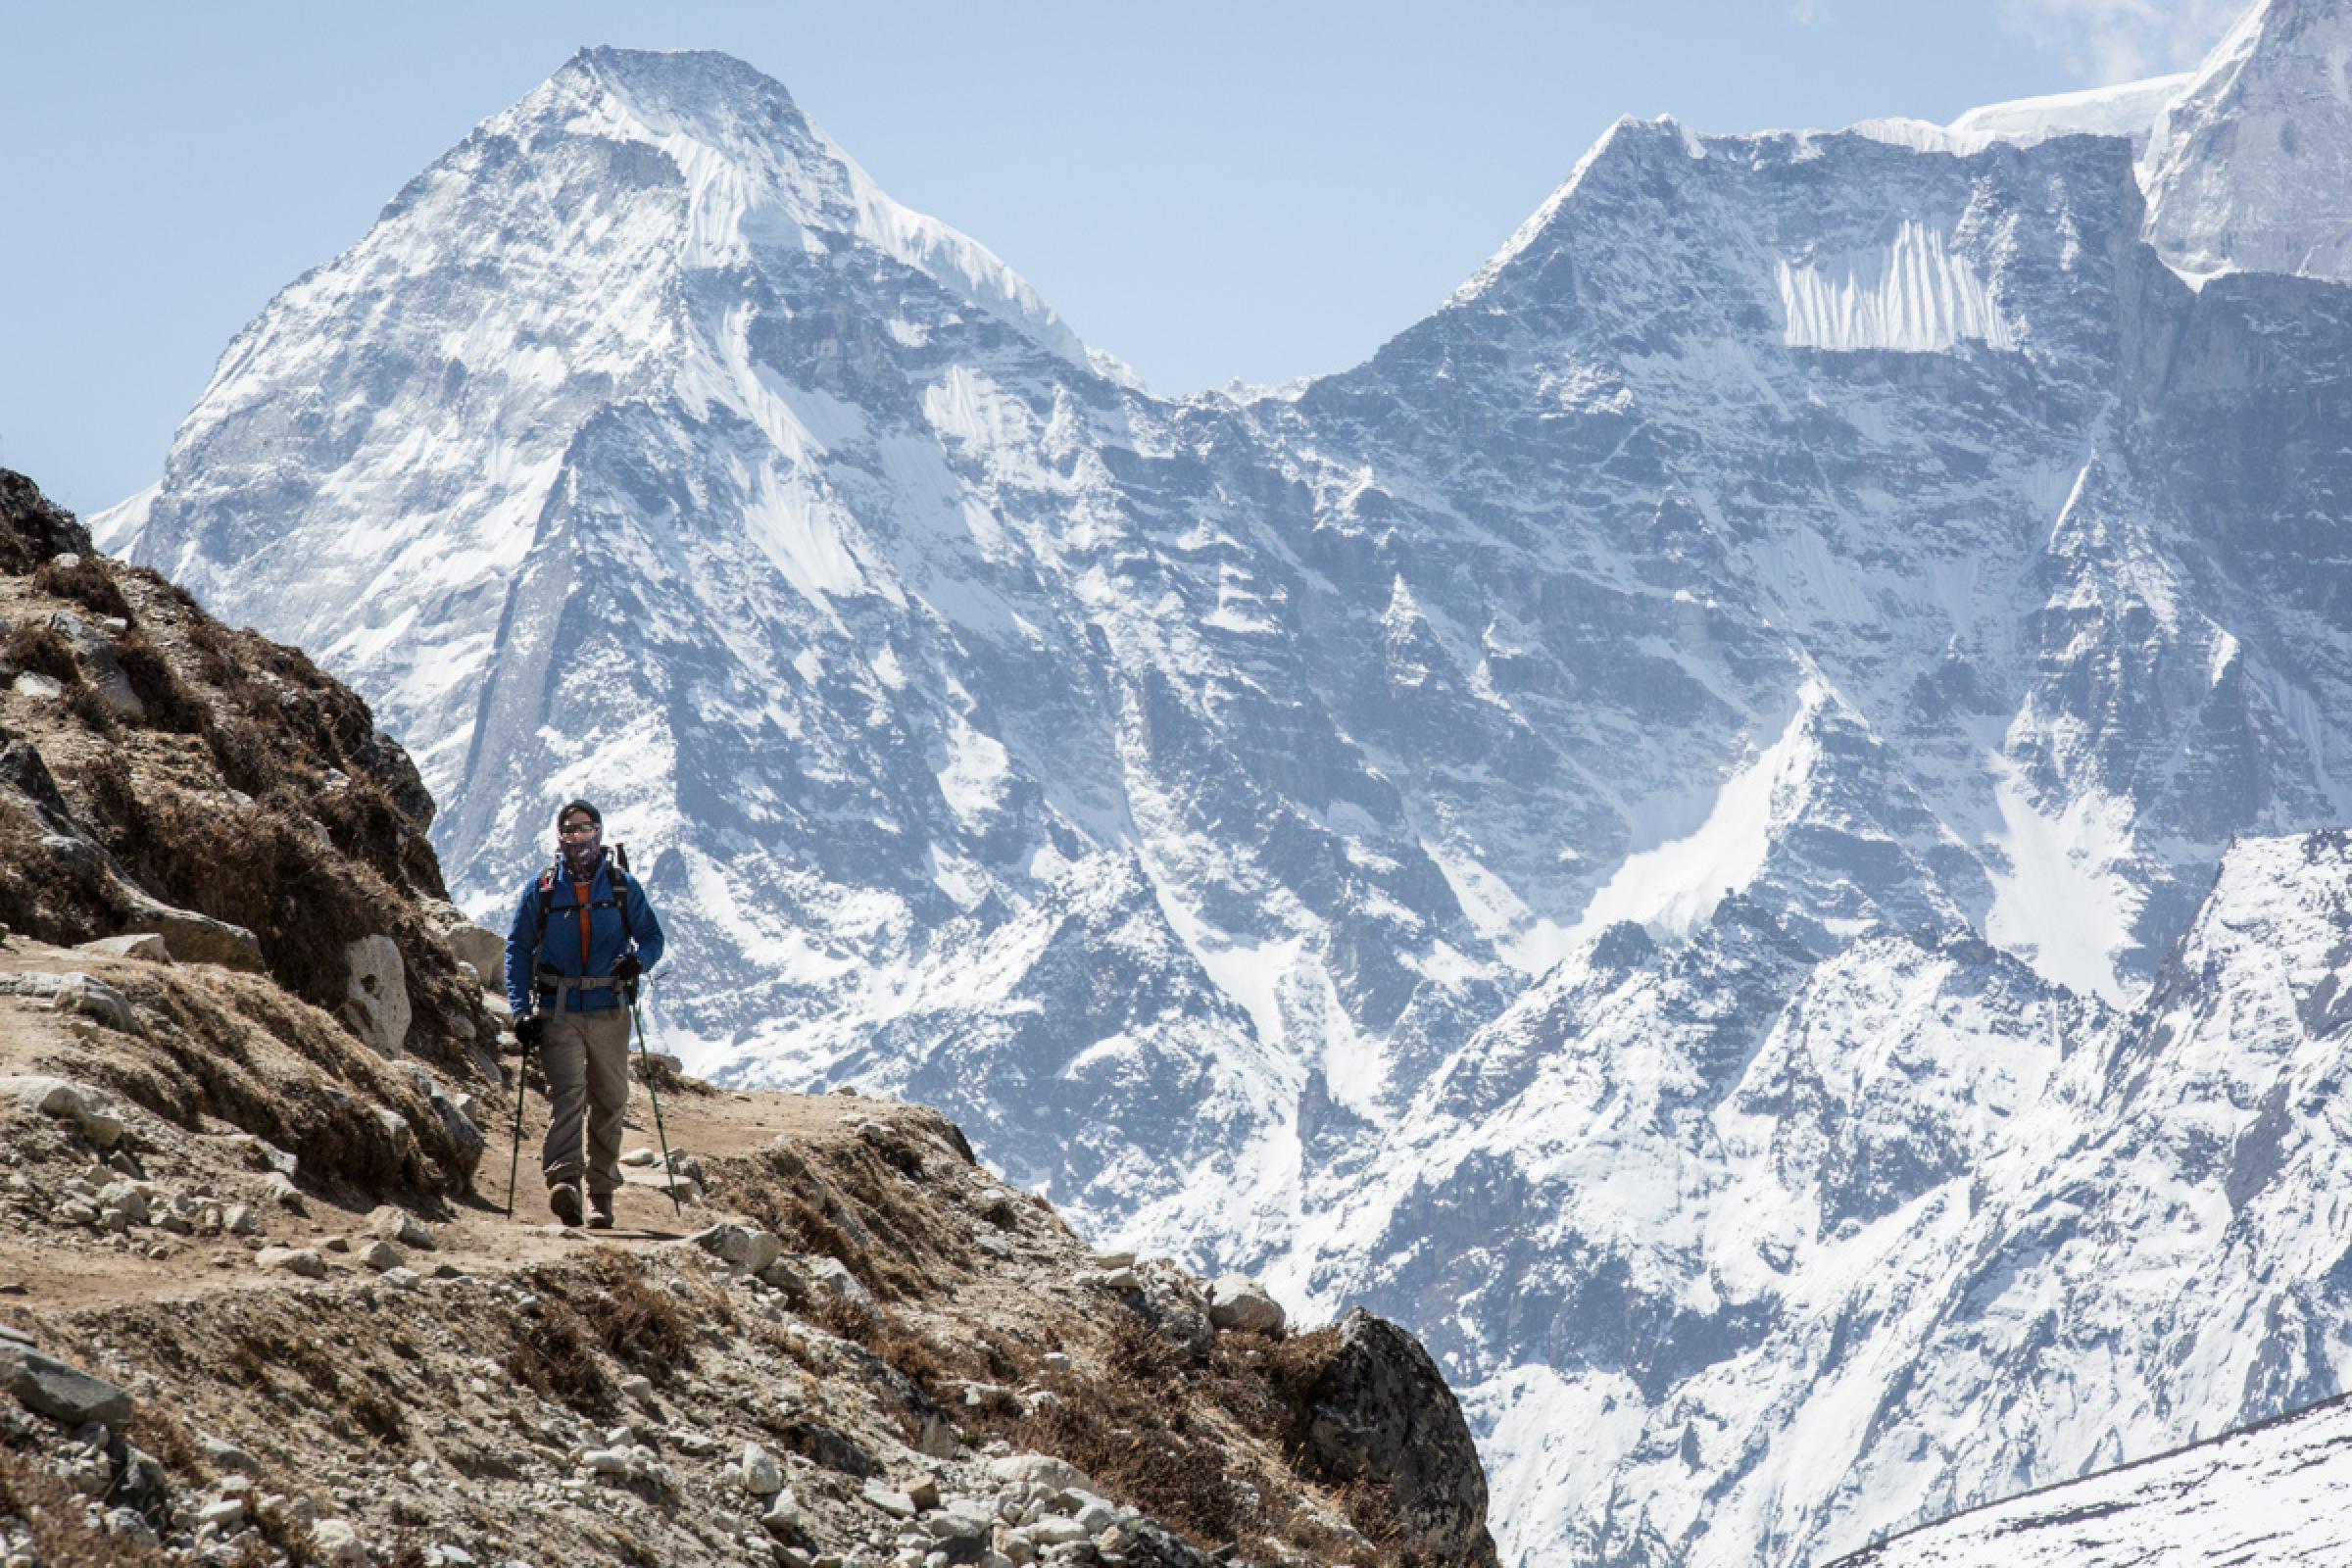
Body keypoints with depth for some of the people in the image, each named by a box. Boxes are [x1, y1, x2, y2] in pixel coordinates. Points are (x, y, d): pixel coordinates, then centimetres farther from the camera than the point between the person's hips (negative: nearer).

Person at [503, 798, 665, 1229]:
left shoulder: (623, 887, 7)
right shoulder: (539, 890, 6)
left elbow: (653, 935, 10)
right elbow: (517, 949, 8)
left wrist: (638, 958, -15)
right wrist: (521, 1010, -3)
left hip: (610, 1013, 2)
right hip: (558, 1013, -2)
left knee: (609, 1104, 7)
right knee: (567, 1093, -20)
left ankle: (601, 1193, 18)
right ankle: (564, 1181, -35)